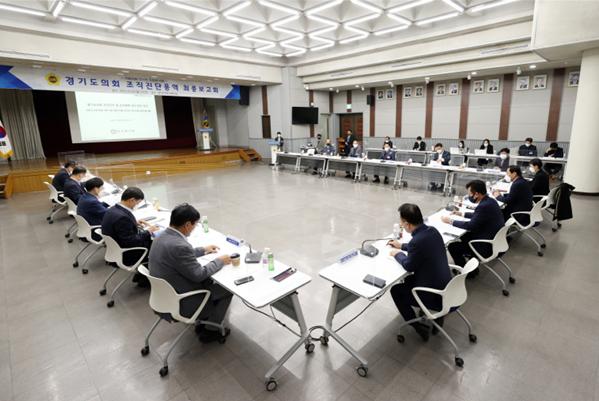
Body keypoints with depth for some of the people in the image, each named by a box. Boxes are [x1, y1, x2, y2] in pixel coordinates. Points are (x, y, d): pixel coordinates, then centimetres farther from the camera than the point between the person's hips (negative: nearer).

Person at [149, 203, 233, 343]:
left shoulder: (163, 236, -4)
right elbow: (198, 274, -22)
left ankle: (203, 322, 30)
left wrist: (203, 250, 19)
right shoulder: (179, 245, -33)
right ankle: (210, 331, 20)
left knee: (209, 281, 22)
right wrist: (220, 261, -8)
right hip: (178, 304, -9)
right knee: (227, 289, 5)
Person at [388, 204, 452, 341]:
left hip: (435, 295, -8)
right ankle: (437, 313, 29)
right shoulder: (432, 230, -5)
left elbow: (409, 266, -13)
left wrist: (397, 254, 4)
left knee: (395, 290, 11)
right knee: (409, 279, 27)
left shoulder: (417, 241, -31)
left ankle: (418, 326, 17)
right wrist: (402, 246, 20)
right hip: (445, 286, 8)